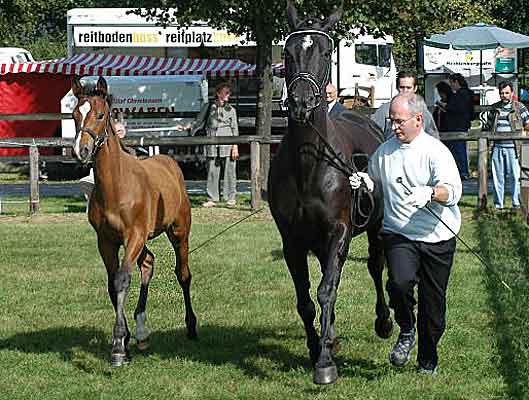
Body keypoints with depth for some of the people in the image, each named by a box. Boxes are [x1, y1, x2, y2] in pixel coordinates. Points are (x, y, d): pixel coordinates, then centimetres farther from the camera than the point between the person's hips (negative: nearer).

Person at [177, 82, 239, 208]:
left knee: (229, 171, -1)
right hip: (212, 145, 1)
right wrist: (186, 127, 10)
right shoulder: (208, 107, 10)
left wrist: (235, 147, -1)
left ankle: (231, 198, 6)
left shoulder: (231, 110, 8)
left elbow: (235, 129, 6)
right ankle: (212, 199, 7)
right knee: (212, 172, 1)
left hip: (227, 145, -1)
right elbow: (199, 122, 19)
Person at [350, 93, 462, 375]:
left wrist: (429, 193, -41)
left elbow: (452, 190, -21)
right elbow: (374, 178, 24)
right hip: (398, 235, 2)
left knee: (433, 303, 7)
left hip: (437, 238, -2)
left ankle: (428, 360, 27)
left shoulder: (436, 151, -9)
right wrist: (363, 180, 0)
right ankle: (406, 332, 2)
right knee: (400, 282, -26)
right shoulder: (385, 151, 6)